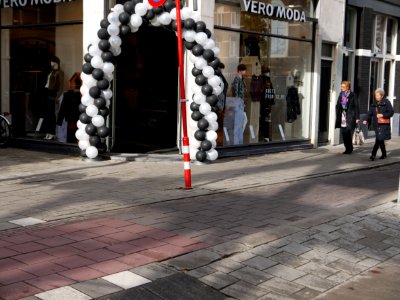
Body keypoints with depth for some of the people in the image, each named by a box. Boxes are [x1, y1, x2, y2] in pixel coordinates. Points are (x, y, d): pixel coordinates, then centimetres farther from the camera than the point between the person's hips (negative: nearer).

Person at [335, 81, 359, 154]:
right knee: (343, 133, 5)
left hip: (349, 117, -5)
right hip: (342, 117, 5)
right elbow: (338, 106, 14)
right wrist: (338, 116, 5)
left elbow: (356, 106, -5)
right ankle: (347, 148, 16)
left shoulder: (352, 95, -5)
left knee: (348, 133, -6)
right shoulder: (341, 95, 11)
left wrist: (357, 118, -9)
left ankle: (349, 149, 6)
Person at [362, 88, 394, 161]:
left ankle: (373, 154, -13)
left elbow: (391, 112, -5)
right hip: (376, 124, 6)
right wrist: (366, 120, -11)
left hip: (384, 124, -6)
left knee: (379, 139, -12)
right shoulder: (374, 104, 12)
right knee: (380, 139, 11)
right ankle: (384, 154, 24)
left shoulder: (386, 103, -4)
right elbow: (370, 113, 5)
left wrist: (382, 115, -16)